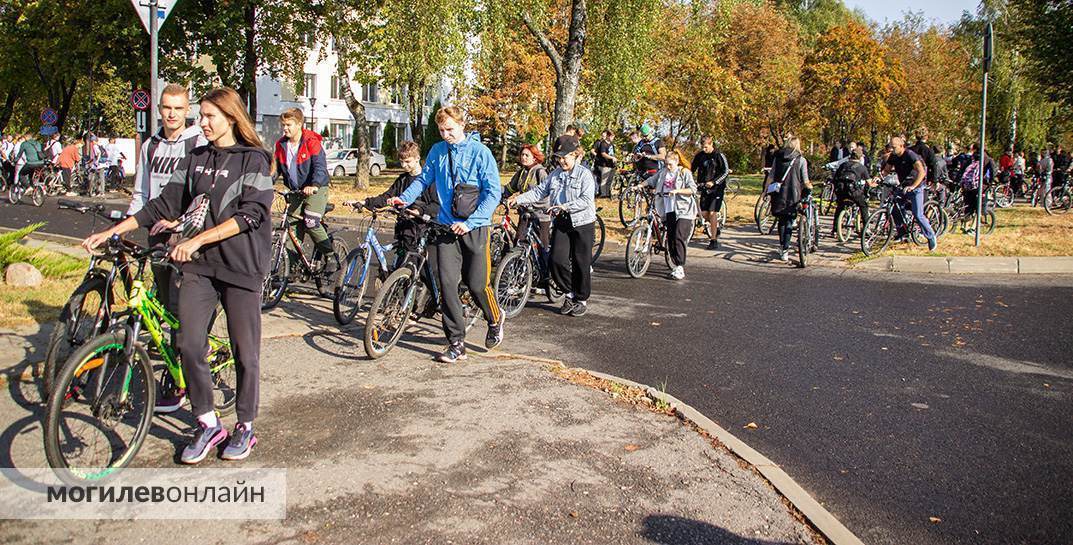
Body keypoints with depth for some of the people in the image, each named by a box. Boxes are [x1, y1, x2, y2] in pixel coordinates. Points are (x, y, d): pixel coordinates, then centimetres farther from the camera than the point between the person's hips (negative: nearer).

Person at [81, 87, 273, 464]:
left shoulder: (253, 159, -3)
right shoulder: (195, 159, 13)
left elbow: (250, 213, -14)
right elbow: (165, 204, 13)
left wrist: (198, 239, -21)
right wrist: (112, 231, 7)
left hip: (240, 265, -5)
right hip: (199, 265, 5)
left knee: (245, 350, 3)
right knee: (189, 345, -2)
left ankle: (245, 427, 19)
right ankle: (208, 425, 14)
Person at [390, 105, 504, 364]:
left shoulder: (480, 152, -6)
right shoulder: (437, 151, 6)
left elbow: (493, 192, -9)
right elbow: (423, 179, 17)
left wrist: (469, 223, -16)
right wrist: (404, 198, -2)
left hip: (475, 228, -3)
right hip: (446, 226, 3)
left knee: (476, 284, 0)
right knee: (447, 282, -6)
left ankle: (495, 320, 31)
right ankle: (456, 343, 3)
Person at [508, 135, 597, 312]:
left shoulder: (585, 174, -7)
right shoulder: (555, 174, 10)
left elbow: (586, 200, -17)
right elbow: (539, 191, 8)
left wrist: (565, 206, -26)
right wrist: (518, 199, -3)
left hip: (582, 224, -4)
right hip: (561, 224, 5)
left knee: (581, 263, 2)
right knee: (557, 261, -5)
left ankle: (582, 299, 18)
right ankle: (570, 293, 15)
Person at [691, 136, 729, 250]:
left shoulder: (719, 156, -8)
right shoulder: (699, 156, 6)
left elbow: (726, 172, -10)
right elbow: (692, 170, 13)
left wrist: (713, 182, -19)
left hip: (717, 188, -5)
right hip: (704, 188, 5)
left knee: (712, 213, -11)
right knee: (704, 213, 0)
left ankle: (714, 240, -3)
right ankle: (716, 226, 31)